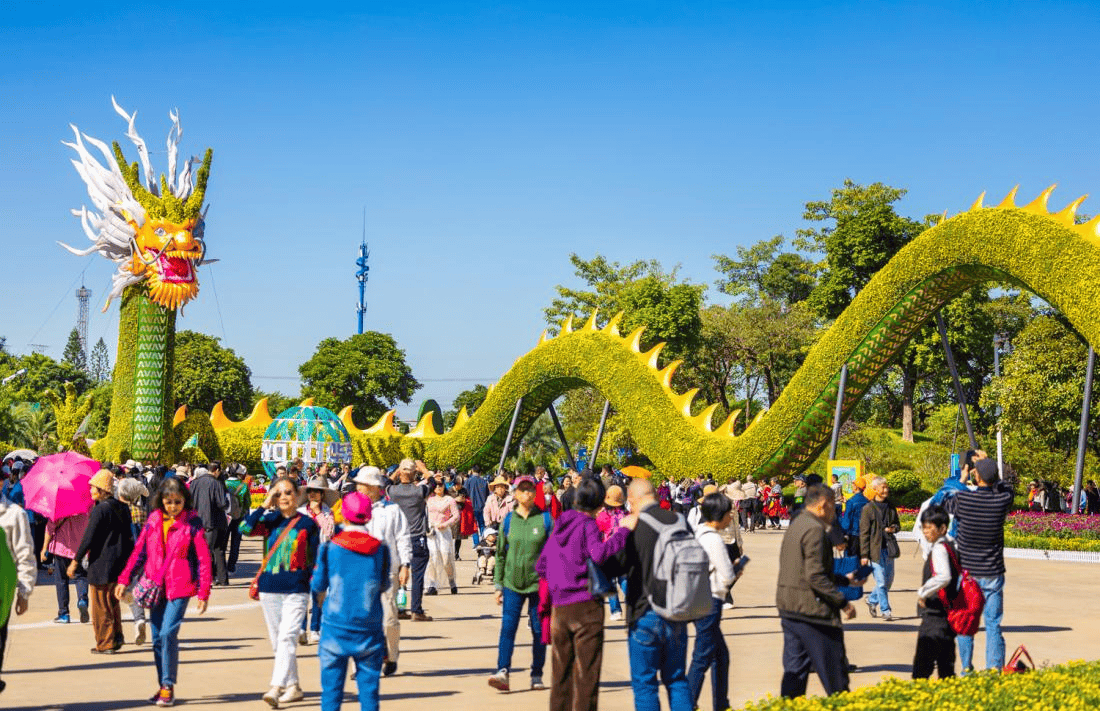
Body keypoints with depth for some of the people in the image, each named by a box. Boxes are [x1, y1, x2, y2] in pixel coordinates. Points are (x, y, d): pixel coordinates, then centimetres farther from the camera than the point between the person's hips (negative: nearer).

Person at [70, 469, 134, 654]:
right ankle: (116, 637, 22)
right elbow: (129, 536, 14)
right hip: (119, 562, 8)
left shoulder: (100, 509, -17)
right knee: (113, 603, 20)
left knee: (101, 606, 2)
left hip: (101, 564, -8)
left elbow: (89, 538, -18)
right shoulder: (122, 507, 7)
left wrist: (75, 561, -12)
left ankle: (105, 644, 7)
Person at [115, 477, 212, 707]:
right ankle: (163, 686, 20)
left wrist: (204, 592, -8)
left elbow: (204, 559, -4)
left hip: (180, 587, -5)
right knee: (157, 638, 8)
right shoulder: (153, 521, 7)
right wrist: (124, 579, 8)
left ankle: (168, 686, -5)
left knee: (168, 633, -16)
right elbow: (139, 552, 14)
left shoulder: (192, 523, -4)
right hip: (155, 587, 5)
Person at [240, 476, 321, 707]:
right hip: (269, 588, 4)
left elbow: (315, 559, 4)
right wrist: (264, 506, -11)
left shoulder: (307, 523, 1)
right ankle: (293, 687, 22)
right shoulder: (271, 520, 7)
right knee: (277, 641, 10)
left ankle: (276, 688, -23)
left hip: (296, 590, -4)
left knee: (287, 638, -15)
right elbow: (245, 528, -11)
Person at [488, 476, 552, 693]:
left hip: (539, 583, -1)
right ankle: (503, 672, -16)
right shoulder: (508, 520, 6)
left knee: (539, 630, 5)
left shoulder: (545, 519, 1)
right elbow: (501, 554, 11)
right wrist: (498, 584, 8)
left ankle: (537, 675, 15)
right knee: (508, 626, -11)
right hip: (512, 583, 1)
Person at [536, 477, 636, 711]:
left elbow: (541, 567, 15)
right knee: (586, 673, 0)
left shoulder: (559, 525, 11)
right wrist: (623, 530, -25)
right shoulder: (588, 525, -9)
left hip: (559, 606, 6)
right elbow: (599, 554, -30)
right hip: (586, 606, -6)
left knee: (561, 672, 13)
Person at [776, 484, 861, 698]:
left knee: (794, 670, 10)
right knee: (834, 672, 1)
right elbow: (815, 577, -22)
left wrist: (845, 580, 26)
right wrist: (843, 602, -17)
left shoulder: (795, 526, 15)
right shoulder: (814, 530, -16)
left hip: (789, 608, 9)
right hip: (811, 610, -9)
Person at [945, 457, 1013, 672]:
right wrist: (987, 465, 23)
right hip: (992, 573, 1)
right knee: (993, 624, 5)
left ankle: (966, 668, 14)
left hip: (967, 571, -1)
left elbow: (947, 507, 10)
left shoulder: (963, 498, -14)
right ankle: (994, 669, 3)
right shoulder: (1003, 500, -9)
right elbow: (1004, 486, 16)